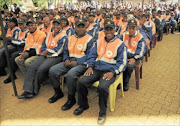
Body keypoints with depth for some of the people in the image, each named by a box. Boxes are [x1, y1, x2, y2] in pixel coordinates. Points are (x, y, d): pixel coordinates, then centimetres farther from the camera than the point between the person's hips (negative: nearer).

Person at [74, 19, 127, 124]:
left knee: (102, 87, -32)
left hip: (110, 71, -4)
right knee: (81, 82, -16)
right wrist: (90, 66, 1)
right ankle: (83, 105, 11)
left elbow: (122, 62, -1)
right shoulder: (99, 42, 17)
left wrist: (113, 72, -16)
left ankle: (103, 112, -4)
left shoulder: (120, 44, 3)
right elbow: (92, 55, 19)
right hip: (96, 68, 5)